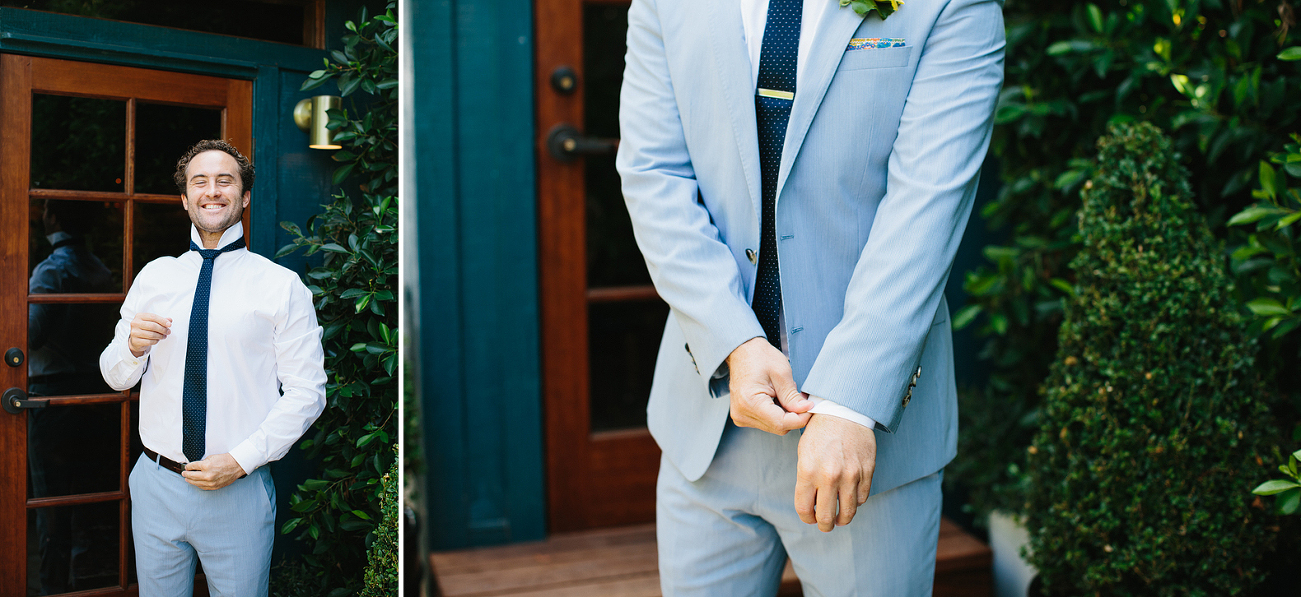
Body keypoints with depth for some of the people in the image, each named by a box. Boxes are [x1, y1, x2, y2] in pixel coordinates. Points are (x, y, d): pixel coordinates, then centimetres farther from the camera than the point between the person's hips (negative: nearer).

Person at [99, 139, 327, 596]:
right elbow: (115, 377, 10)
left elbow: (306, 393, -8)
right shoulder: (154, 276, 5)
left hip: (240, 493, -3)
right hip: (157, 485, 3)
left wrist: (241, 460, -16)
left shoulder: (281, 285, -6)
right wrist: (134, 345, -11)